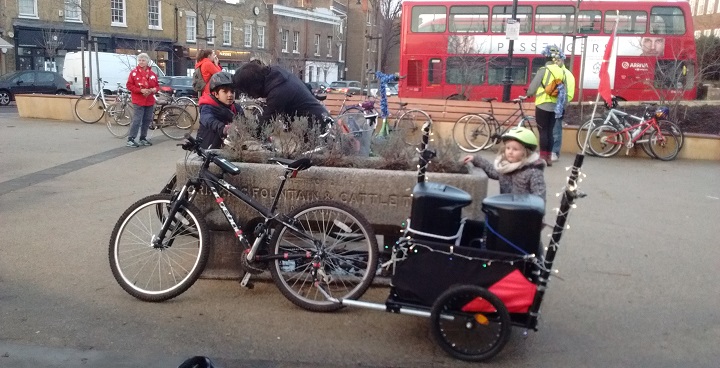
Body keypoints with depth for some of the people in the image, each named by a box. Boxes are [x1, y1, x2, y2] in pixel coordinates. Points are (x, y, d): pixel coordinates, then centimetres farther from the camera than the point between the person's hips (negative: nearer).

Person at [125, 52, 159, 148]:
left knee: (147, 120, 10)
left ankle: (143, 138, 21)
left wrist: (154, 89, -8)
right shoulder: (134, 72, -4)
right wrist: (140, 90, -17)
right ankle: (130, 139, -4)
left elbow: (157, 85, 15)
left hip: (150, 101, 5)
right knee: (137, 120, -9)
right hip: (138, 101, -5)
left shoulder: (152, 73, 7)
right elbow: (129, 85, -6)